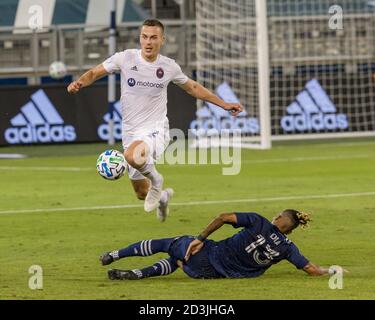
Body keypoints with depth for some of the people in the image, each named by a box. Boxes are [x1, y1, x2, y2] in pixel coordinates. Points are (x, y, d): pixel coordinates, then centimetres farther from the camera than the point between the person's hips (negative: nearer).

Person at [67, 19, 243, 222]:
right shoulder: (125, 58, -5)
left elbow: (192, 88, 16)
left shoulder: (169, 67, -2)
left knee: (132, 155, -39)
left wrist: (224, 105, 16)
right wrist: (79, 83, -19)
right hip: (130, 132, 3)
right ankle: (162, 197, 51)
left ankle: (155, 181, -8)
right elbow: (95, 73, 4)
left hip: (155, 130, -3)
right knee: (141, 194, 13)